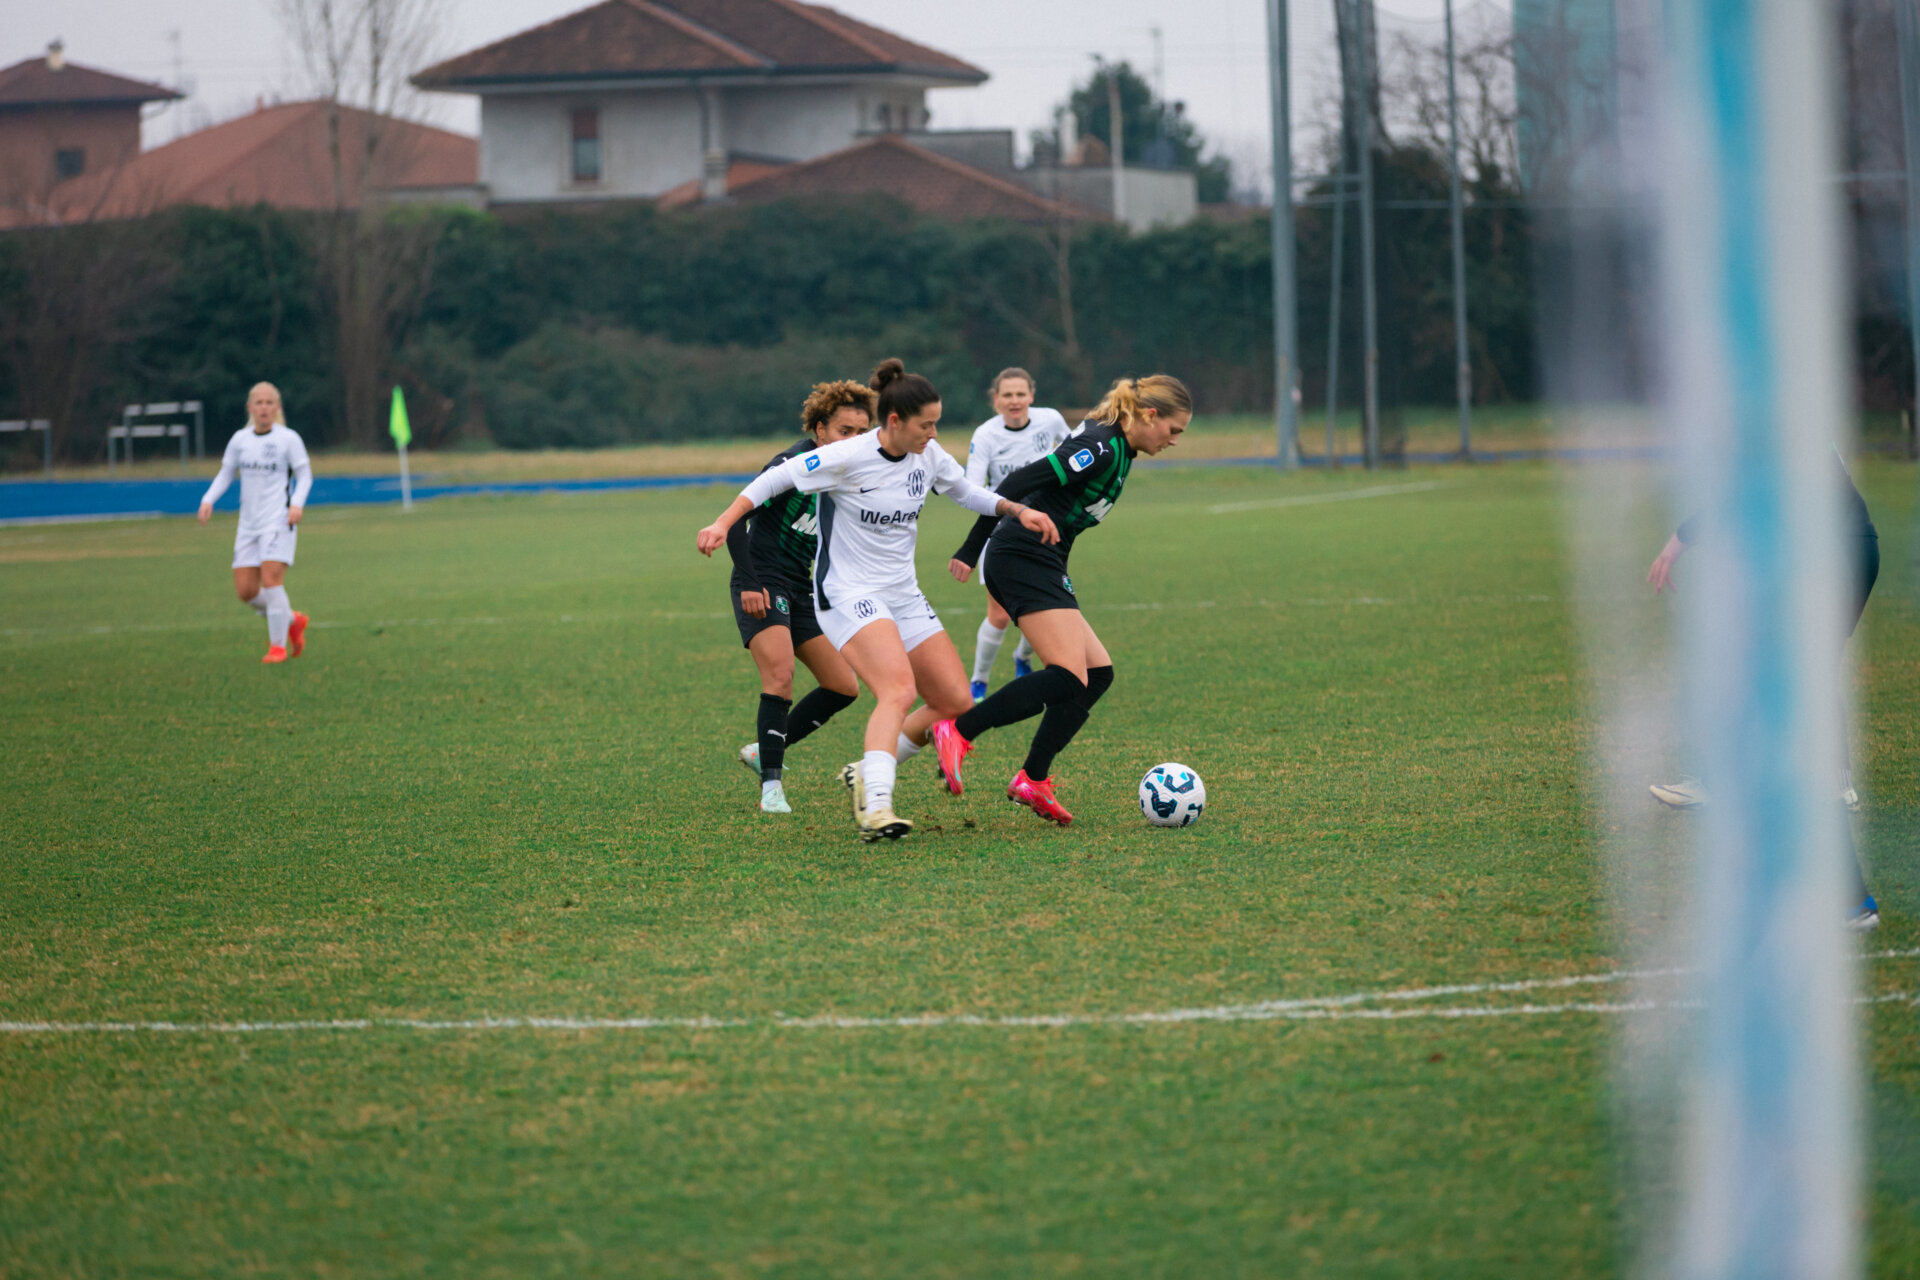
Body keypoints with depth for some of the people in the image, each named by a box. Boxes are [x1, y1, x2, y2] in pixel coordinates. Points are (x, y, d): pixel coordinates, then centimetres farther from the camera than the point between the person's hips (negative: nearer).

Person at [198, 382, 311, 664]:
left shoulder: (288, 439, -3)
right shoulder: (240, 440, 8)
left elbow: (304, 475, 1)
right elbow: (226, 473, 17)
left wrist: (297, 503, -16)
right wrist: (209, 499, 2)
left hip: (279, 521, -5)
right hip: (249, 525, 5)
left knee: (271, 579, -19)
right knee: (245, 591, -1)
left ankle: (278, 644, -7)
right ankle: (292, 620, 22)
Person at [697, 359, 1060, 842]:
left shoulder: (928, 456, 2)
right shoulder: (847, 458, -18)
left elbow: (966, 492, 20)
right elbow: (776, 479, -8)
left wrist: (1017, 510, 6)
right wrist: (723, 524, -13)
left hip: (903, 597, 8)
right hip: (849, 596, -8)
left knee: (957, 702, 1)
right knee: (899, 690, -30)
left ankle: (866, 775, 13)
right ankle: (876, 807, -38)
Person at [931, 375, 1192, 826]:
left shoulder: (1117, 451, 16)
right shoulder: (1101, 449, -15)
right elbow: (1021, 483, -20)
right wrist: (972, 549, -18)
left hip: (1042, 566, 11)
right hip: (1025, 560, -11)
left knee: (1097, 673, 6)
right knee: (1068, 678, -20)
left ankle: (1033, 781, 4)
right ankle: (958, 733, -19)